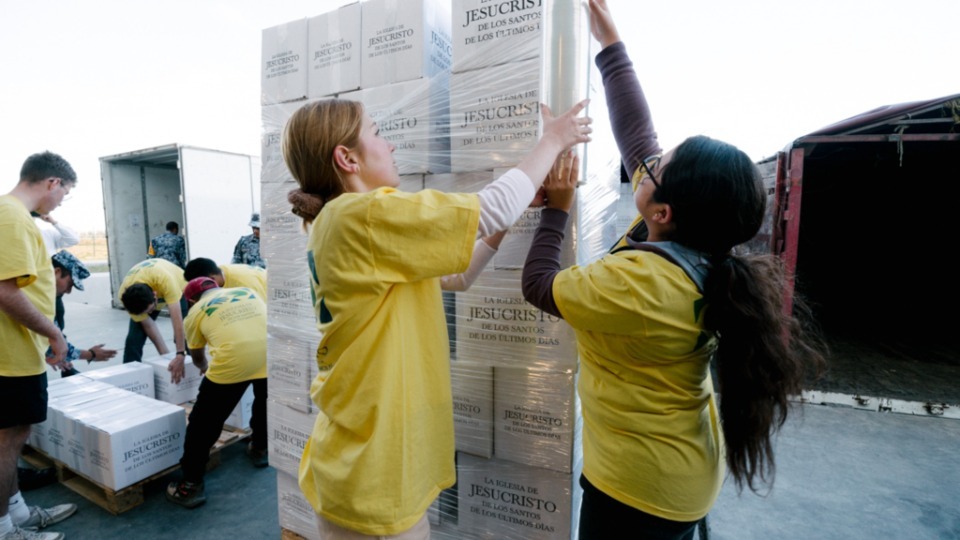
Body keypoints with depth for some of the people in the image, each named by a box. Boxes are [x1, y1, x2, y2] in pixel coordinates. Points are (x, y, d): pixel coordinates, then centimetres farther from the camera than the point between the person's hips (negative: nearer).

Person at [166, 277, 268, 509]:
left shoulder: (196, 312, 21)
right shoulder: (248, 291, 28)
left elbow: (197, 358, 33)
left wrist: (205, 368, 57)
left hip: (233, 361, -4)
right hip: (270, 354, 4)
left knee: (204, 423, 16)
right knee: (264, 401, 33)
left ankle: (192, 485, 25)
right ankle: (259, 449, 49)